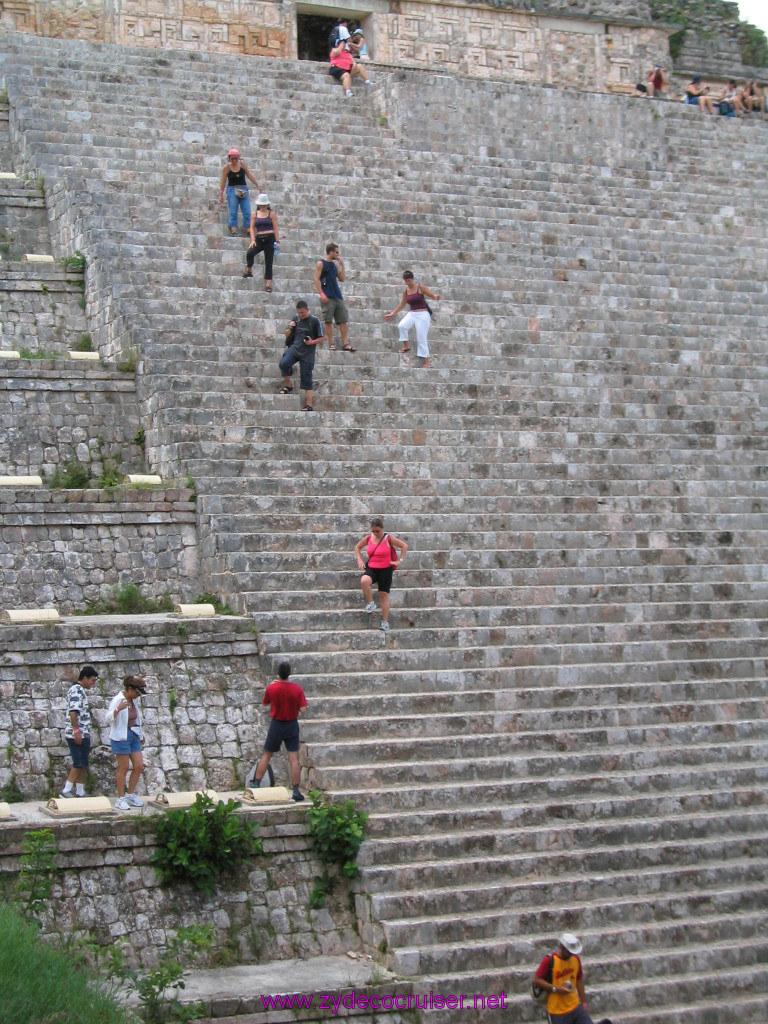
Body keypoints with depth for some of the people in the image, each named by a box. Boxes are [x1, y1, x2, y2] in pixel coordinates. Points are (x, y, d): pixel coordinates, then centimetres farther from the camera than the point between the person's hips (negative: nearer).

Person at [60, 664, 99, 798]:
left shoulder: (78, 690, 20)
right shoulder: (77, 690, -12)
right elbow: (73, 711, -23)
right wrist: (77, 730, -26)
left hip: (82, 735, 10)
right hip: (78, 735, -10)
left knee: (82, 765, 11)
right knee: (79, 764, -8)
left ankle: (80, 792, 14)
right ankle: (66, 790, -8)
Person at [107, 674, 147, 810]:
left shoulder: (132, 700, 11)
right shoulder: (118, 700, -13)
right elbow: (109, 718, -23)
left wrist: (140, 735, 32)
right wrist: (118, 709, -41)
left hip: (133, 736, 8)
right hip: (121, 737, -8)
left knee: (139, 766, 4)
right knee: (124, 768, -4)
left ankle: (130, 795, 17)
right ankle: (121, 799, 4)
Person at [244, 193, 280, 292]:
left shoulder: (271, 213, 4)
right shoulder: (255, 214, 11)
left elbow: (275, 228, 2)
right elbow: (252, 228, 9)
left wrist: (277, 241, -4)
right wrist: (253, 240, -5)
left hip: (269, 239, -2)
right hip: (259, 239, 2)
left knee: (268, 262, -3)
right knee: (250, 253, -25)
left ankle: (268, 283, -1)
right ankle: (249, 271, -2)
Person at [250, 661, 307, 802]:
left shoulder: (271, 688, -11)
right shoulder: (297, 689, -12)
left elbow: (265, 704, 8)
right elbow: (303, 710, -12)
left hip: (276, 724, 0)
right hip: (292, 725, 0)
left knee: (266, 755, 14)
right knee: (294, 759, 0)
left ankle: (256, 785, 15)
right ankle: (296, 792, -2)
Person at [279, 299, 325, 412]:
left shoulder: (314, 321, -4)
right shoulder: (295, 319, 9)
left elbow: (322, 338, 0)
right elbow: (287, 335, 18)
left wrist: (312, 342, -16)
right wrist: (290, 328, -3)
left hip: (307, 354, -3)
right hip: (294, 348, 3)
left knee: (307, 380, -2)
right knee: (283, 363, -26)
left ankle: (308, 405, 4)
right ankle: (288, 386, -3)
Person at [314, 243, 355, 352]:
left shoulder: (335, 264, 19)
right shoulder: (321, 264, 0)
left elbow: (342, 279, 19)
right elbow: (316, 279, -7)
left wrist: (342, 265, 13)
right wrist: (322, 294, -16)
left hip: (338, 296, 7)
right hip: (328, 297, -7)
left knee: (343, 320, 0)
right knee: (328, 321, -6)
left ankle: (345, 343, 0)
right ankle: (331, 344, -3)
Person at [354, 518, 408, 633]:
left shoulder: (388, 539, -7)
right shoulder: (368, 538, 1)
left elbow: (404, 546, 0)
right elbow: (357, 547, 18)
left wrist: (400, 560, -6)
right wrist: (360, 560, 6)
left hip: (385, 570, -1)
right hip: (371, 568, 1)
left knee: (384, 595, 2)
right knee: (364, 581, -33)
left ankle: (385, 622, 12)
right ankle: (370, 603, -12)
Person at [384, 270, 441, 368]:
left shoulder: (420, 288, -5)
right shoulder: (406, 291, 8)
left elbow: (432, 295, -7)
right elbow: (402, 304, 19)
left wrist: (435, 297, -31)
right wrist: (392, 314, 16)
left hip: (422, 314, -4)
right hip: (412, 314, 4)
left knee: (421, 338, -7)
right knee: (401, 326, -26)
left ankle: (426, 361, -1)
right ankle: (406, 346, -6)